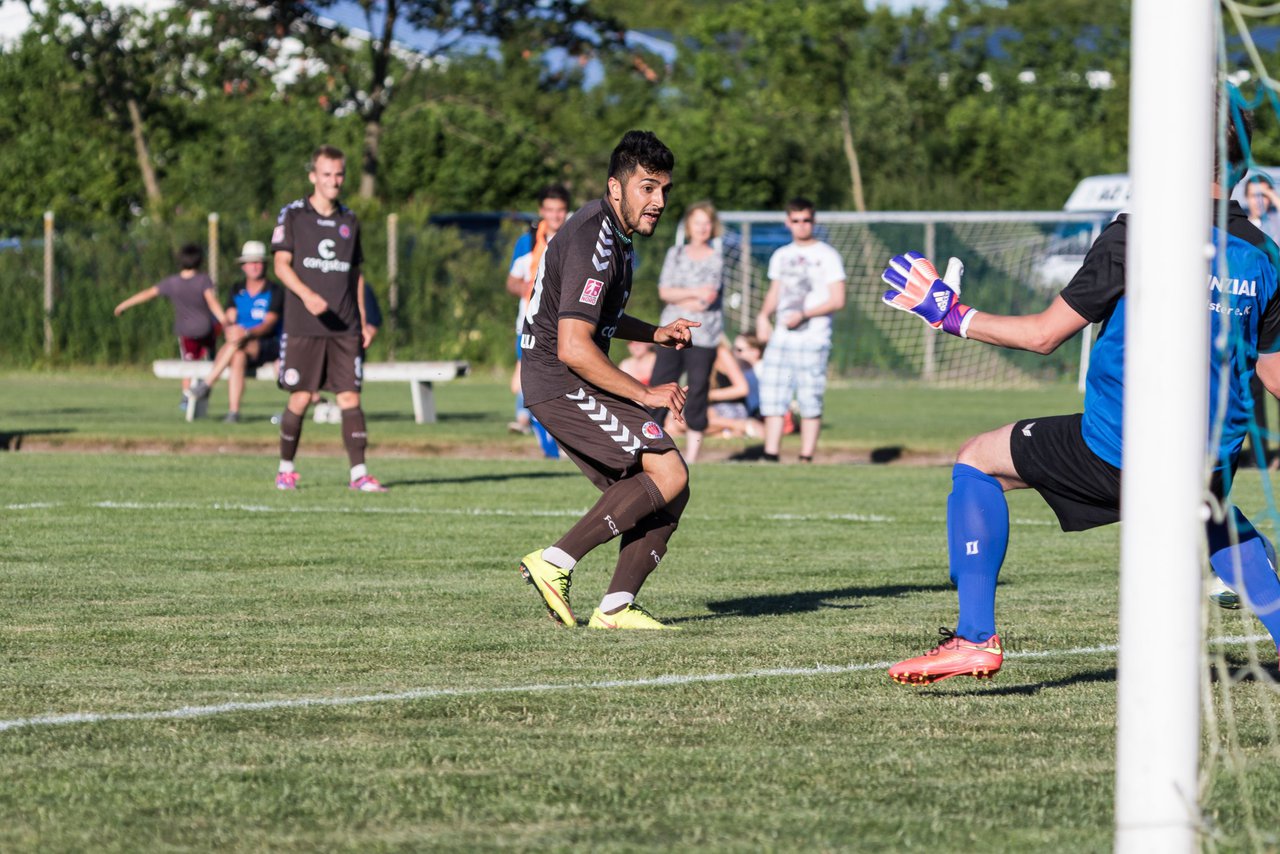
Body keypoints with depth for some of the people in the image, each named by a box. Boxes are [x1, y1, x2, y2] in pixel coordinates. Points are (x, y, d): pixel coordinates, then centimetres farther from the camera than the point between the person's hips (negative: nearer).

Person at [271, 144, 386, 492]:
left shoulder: (349, 221, 14)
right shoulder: (293, 215, 2)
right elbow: (281, 265, -4)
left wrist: (364, 321, 12)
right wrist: (307, 295, -21)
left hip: (345, 328, 3)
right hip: (303, 326, -3)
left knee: (350, 396, -4)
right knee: (300, 398, -2)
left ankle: (359, 473, -6)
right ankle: (286, 469, 14)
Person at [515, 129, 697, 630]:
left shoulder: (614, 232, 14)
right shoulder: (591, 245, -20)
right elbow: (573, 348, -26)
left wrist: (656, 334, 14)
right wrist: (645, 395, -19)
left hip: (577, 384, 10)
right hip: (562, 384, -10)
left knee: (668, 494, 2)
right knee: (668, 474, -18)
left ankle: (616, 607, -1)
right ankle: (555, 563, -14)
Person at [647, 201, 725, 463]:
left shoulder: (719, 256, 4)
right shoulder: (675, 254, 13)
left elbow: (709, 297, -7)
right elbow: (664, 292, 1)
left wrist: (678, 297, -2)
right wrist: (694, 293, -10)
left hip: (704, 335, -2)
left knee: (697, 394, -2)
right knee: (659, 388, -5)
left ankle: (691, 457, 3)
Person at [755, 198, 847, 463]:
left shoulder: (827, 256, -1)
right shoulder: (781, 256, 17)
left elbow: (837, 300, -6)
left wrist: (804, 314, -16)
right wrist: (763, 315, 4)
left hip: (812, 339, -5)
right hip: (780, 338, 5)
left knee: (810, 402, -6)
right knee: (772, 398, -1)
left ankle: (806, 459, -3)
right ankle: (771, 456, 2)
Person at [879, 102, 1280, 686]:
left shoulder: (1136, 237, -13)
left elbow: (1044, 335, -9)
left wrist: (954, 317, 4)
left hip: (1111, 452, -5)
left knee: (977, 461, 15)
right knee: (1217, 523, 40)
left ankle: (975, 637, 7)